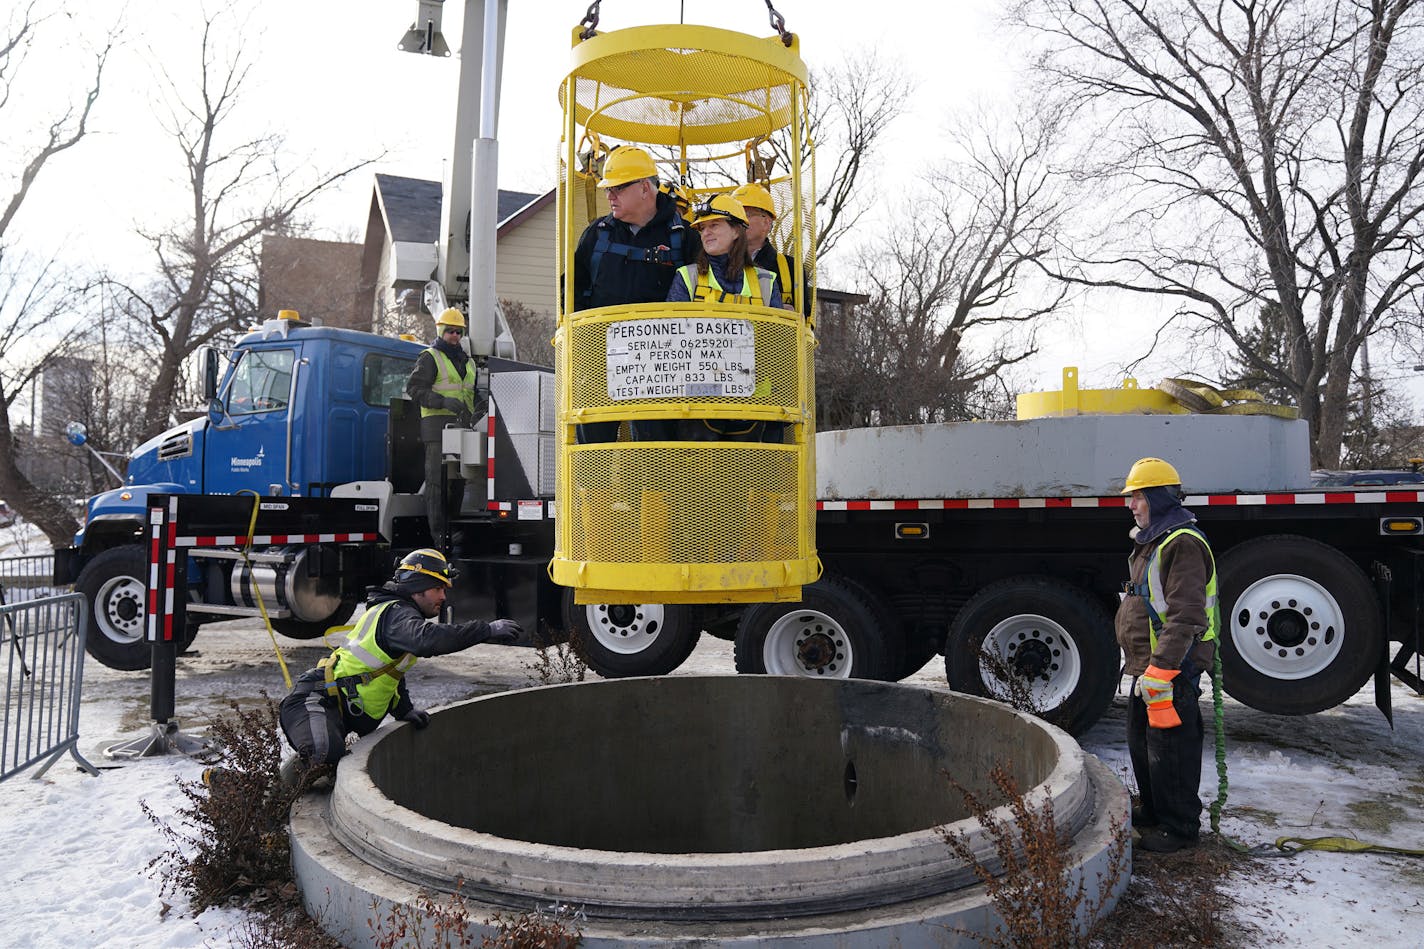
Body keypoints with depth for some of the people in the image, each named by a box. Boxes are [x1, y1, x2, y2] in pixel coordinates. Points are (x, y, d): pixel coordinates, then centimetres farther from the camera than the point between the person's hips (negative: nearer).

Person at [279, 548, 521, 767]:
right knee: (327, 753, -34)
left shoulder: (397, 612, 19)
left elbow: (392, 672, 25)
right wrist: (487, 630, -38)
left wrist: (405, 709, 12)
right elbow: (427, 639, -38)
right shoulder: (396, 614, -15)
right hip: (315, 702, -11)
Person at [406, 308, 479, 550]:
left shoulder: (468, 361, 23)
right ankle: (438, 534, -9)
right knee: (437, 479, -9)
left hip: (462, 426, 7)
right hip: (439, 424, -7)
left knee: (458, 480, 8)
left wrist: (479, 410, 16)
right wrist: (443, 401, -20)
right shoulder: (430, 358, 1)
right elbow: (414, 387, -9)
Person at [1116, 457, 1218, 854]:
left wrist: (1158, 672, -26)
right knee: (1142, 745, 20)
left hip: (1171, 672, -10)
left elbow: (1185, 618, -25)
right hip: (1146, 668, 11)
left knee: (1170, 752, 0)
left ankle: (1180, 827, 14)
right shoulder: (1150, 541, 15)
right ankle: (1152, 812, 35)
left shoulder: (1183, 543, -18)